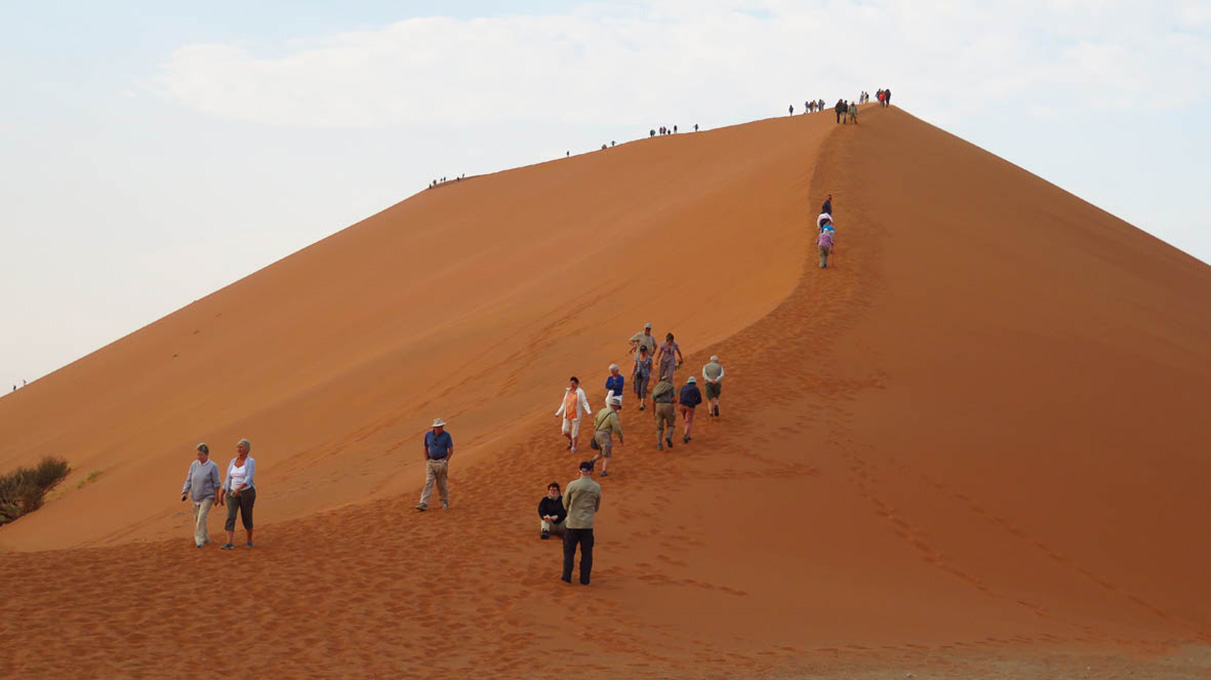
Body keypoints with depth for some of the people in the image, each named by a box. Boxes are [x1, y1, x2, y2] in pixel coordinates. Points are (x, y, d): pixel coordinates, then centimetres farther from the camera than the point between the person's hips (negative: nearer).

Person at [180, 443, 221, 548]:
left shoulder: (212, 466, -11)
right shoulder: (194, 465, 1)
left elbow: (216, 483, -7)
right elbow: (189, 480, 3)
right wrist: (184, 493, -6)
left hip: (207, 497, -5)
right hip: (196, 496, 6)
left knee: (202, 517, -19)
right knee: (197, 519, 13)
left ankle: (200, 540, -17)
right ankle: (206, 539, 30)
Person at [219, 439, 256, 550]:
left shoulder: (251, 462, -10)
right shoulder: (232, 462, 7)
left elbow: (249, 479, -21)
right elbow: (228, 480, 10)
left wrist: (239, 488, -37)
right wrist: (221, 496, 8)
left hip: (247, 492, -4)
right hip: (233, 493, 4)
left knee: (246, 518, 7)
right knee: (231, 517, -13)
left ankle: (250, 539, 33)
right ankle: (229, 543, -20)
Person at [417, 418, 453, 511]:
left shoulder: (446, 435, -8)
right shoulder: (428, 434, 2)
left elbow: (451, 450, -6)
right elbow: (425, 448, 12)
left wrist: (445, 462, -11)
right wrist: (427, 461, 4)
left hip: (442, 462, -2)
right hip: (431, 462, 2)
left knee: (442, 483, 5)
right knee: (428, 482, -5)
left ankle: (445, 501, 25)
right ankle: (423, 504, -12)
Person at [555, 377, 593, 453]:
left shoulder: (580, 392, -9)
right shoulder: (568, 391, 8)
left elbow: (584, 403, -13)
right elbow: (564, 404, 17)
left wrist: (589, 411, -28)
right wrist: (558, 413, 18)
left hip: (576, 415, -5)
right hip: (567, 415, 5)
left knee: (575, 432, 0)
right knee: (564, 430, 1)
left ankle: (573, 447, 15)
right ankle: (570, 439, 31)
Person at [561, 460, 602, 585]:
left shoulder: (572, 485, -10)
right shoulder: (597, 487, -3)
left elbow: (565, 503, 4)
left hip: (572, 523, -1)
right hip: (588, 524, 1)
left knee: (569, 551, 12)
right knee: (587, 553, 9)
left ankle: (567, 576, 15)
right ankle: (585, 579, 12)